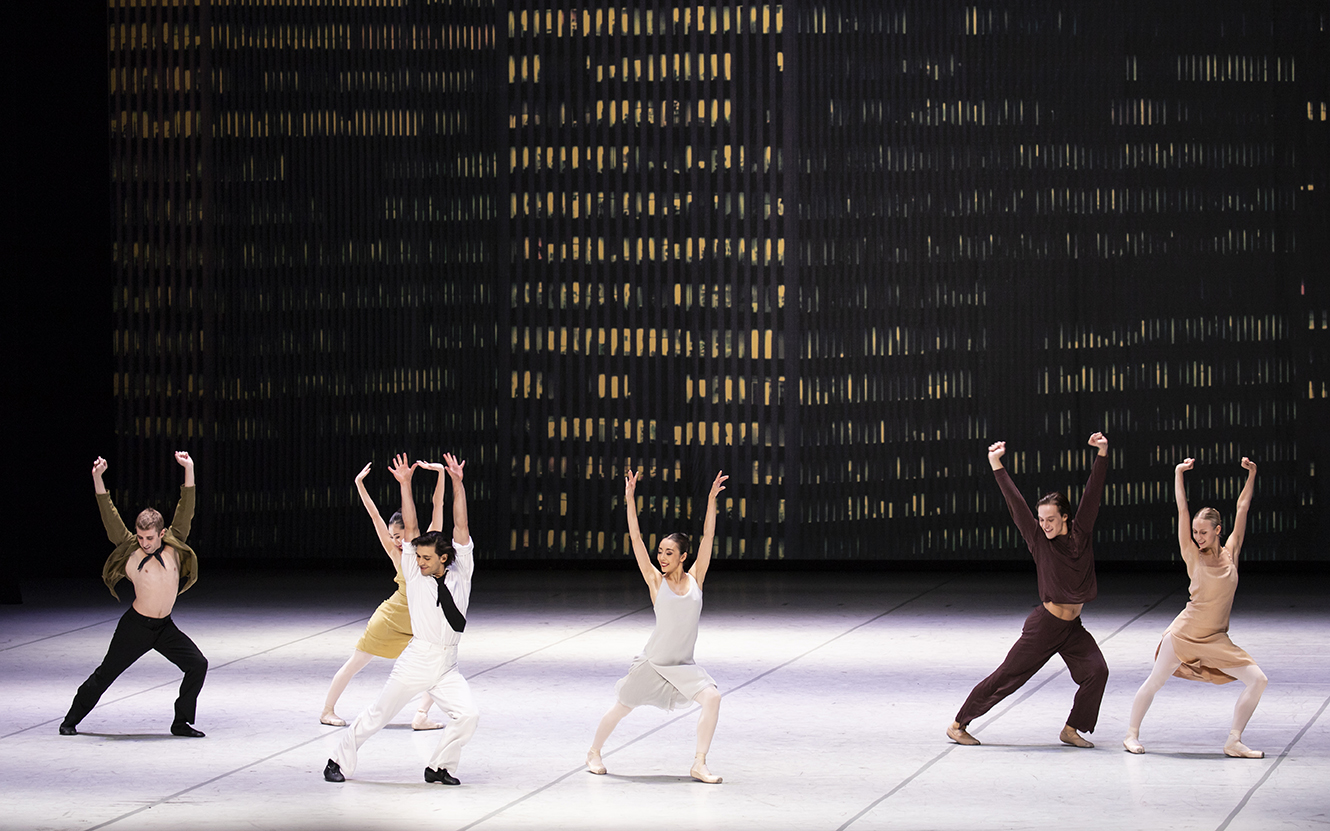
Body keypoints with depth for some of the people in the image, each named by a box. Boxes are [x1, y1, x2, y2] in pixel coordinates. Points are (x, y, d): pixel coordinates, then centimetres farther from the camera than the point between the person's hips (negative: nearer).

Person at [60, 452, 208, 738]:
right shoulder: (131, 550, -7)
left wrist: (189, 470, -9)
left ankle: (182, 722, 5)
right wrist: (98, 479, -20)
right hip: (136, 626, -3)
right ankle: (71, 720, 15)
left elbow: (185, 512, -3)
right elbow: (111, 518, -12)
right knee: (106, 673, 2)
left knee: (197, 665, -7)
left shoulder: (174, 546, -1)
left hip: (165, 627, 3)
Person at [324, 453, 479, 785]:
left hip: (447, 668, 2)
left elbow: (461, 526, 1)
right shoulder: (415, 574, 3)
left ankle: (439, 767, 4)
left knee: (468, 715, -15)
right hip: (416, 661, -2)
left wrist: (457, 483, -7)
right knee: (377, 715, 3)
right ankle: (339, 761, 19)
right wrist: (405, 485, -7)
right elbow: (410, 528, -2)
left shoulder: (460, 573, 5)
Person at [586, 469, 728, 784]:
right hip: (652, 662, -2)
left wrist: (712, 499, -10)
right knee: (622, 708, 8)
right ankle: (594, 752, 33)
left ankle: (699, 764, -10)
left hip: (683, 664, 2)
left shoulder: (695, 579, 0)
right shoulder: (656, 580, -5)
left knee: (711, 698, -18)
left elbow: (708, 536, -3)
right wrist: (630, 499, -14)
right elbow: (636, 539, -9)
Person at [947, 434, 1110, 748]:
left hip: (1072, 627, 4)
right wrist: (996, 466, -8)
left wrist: (1102, 454, -9)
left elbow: (1092, 495, -3)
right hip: (1044, 625, -4)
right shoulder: (1039, 540, -5)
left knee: (1097, 670, -13)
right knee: (1006, 676, -2)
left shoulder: (1080, 534, 1)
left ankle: (1071, 730, 0)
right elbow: (1016, 503, -7)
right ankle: (958, 725, 7)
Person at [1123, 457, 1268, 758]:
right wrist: (1178, 473, -8)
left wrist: (1251, 474, 8)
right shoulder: (1193, 556, -4)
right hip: (1185, 632, -3)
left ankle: (1233, 742, 0)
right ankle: (1132, 734, 23)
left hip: (1216, 639, 3)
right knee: (1154, 682, 3)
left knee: (1258, 680, -8)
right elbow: (1182, 510, -6)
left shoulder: (1230, 553, 2)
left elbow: (1242, 508, 8)